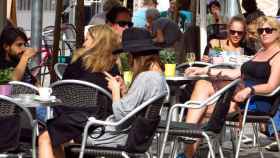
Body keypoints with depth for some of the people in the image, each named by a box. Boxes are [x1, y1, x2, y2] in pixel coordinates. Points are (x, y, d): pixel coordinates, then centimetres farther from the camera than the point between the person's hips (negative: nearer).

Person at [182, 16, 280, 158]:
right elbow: (237, 73, 22)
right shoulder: (260, 52, 26)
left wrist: (249, 90, -32)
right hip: (242, 93, 9)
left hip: (258, 101, -9)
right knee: (202, 84, -15)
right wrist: (205, 70, 14)